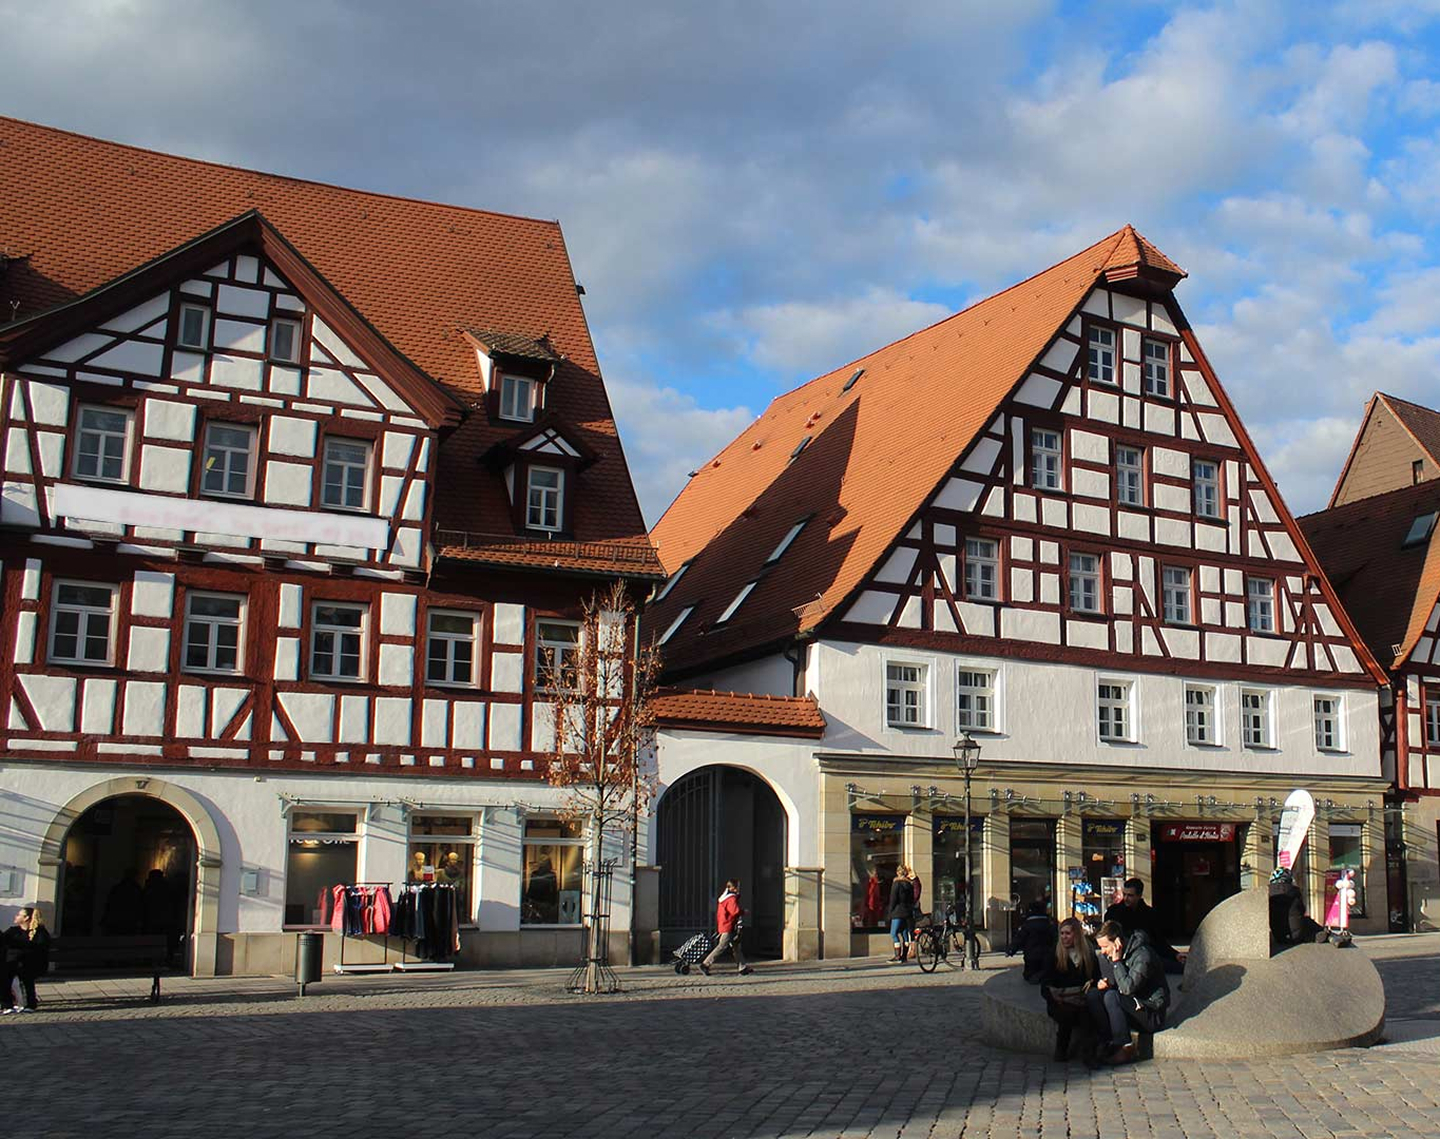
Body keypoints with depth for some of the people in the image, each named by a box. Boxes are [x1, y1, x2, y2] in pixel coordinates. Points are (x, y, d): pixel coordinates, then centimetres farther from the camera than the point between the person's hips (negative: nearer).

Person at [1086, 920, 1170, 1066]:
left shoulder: (1142, 955, -22)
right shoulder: (1107, 956, 4)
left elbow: (1128, 988, -31)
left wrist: (1117, 961, -24)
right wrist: (1102, 983, -8)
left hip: (1152, 1013, -8)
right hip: (1129, 1004, 8)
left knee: (1111, 997, -30)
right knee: (1092, 994, -13)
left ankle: (1125, 1047, -23)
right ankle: (1105, 1043, -18)